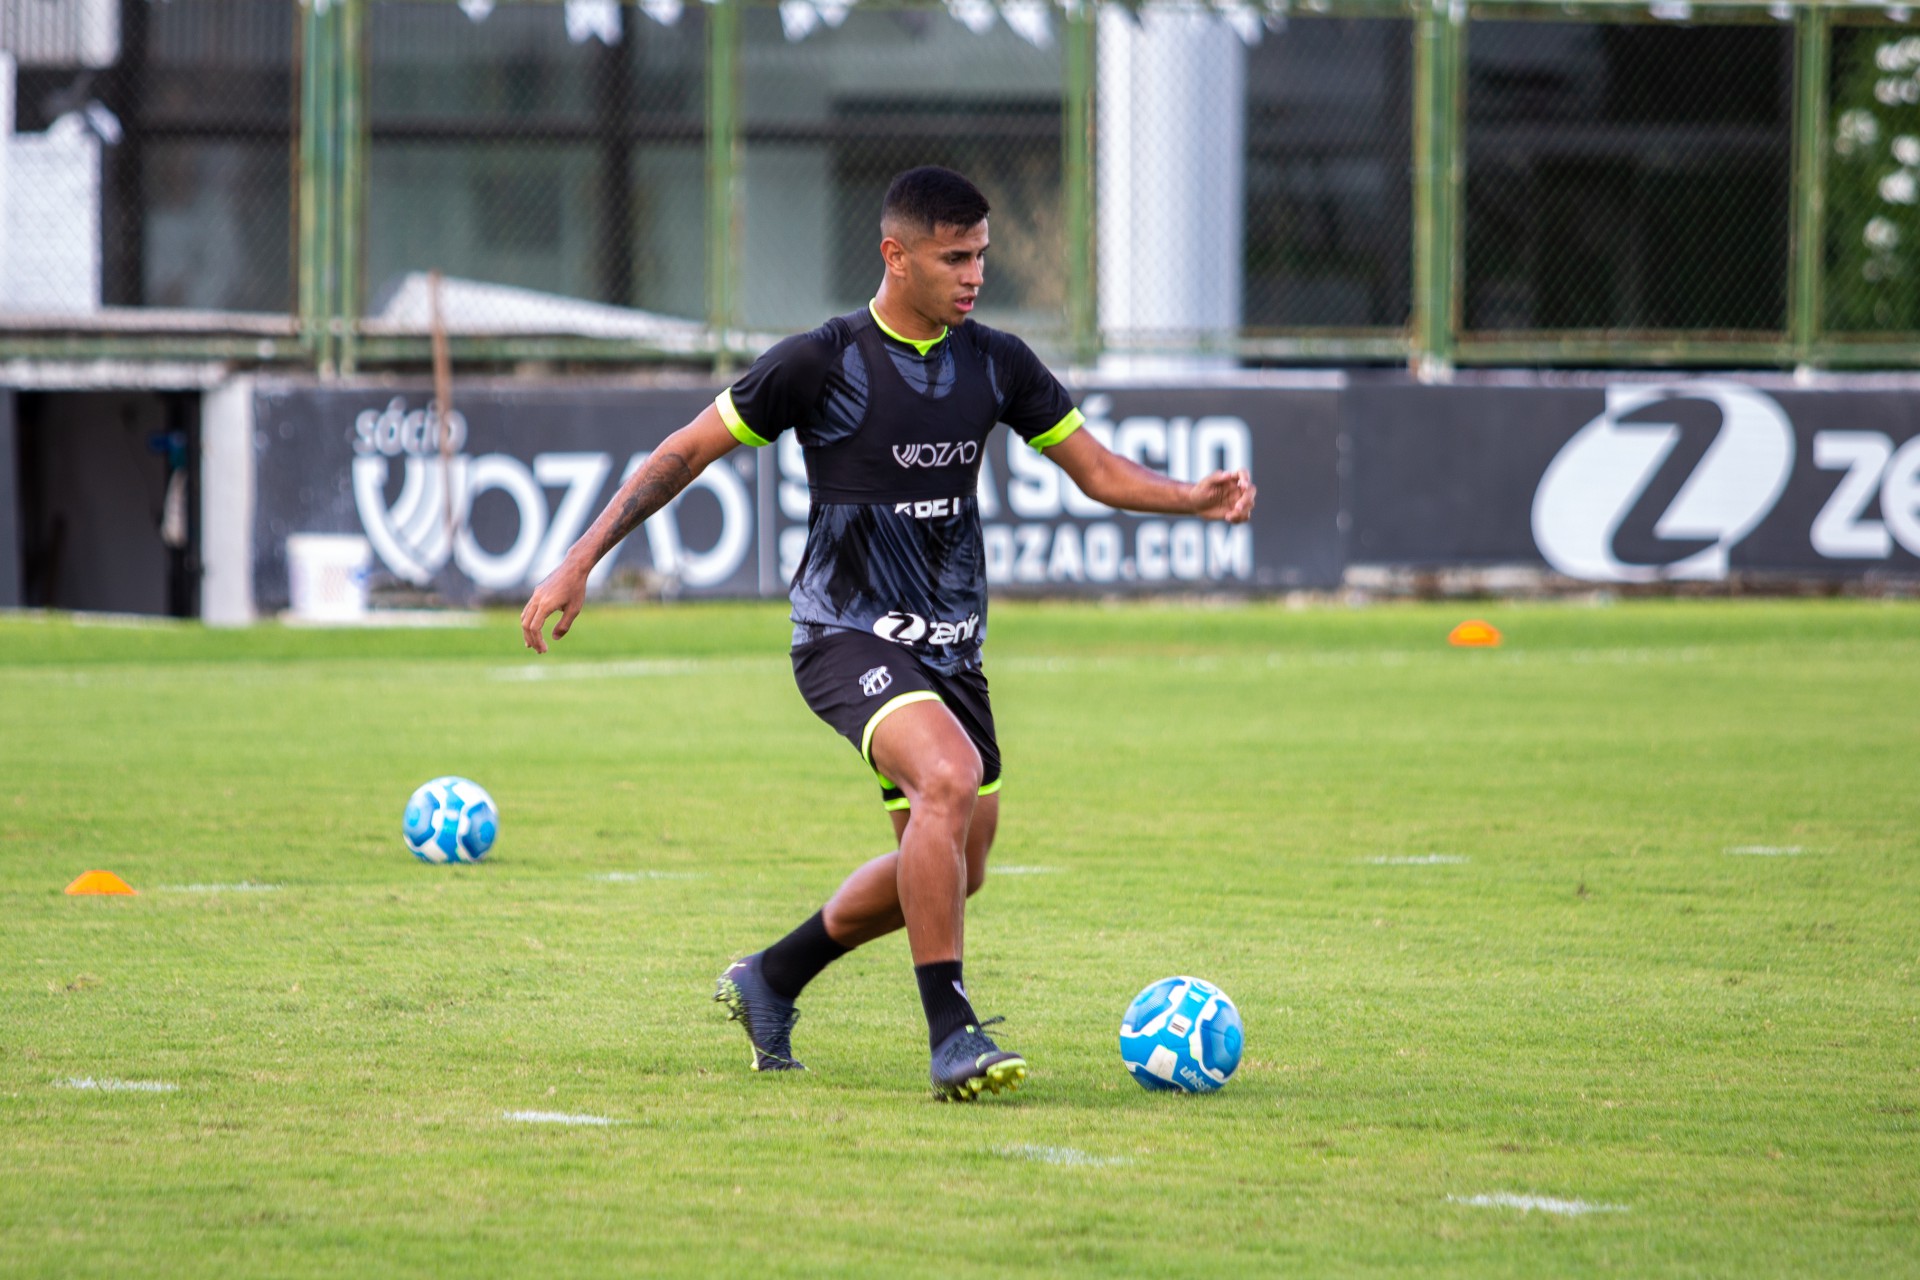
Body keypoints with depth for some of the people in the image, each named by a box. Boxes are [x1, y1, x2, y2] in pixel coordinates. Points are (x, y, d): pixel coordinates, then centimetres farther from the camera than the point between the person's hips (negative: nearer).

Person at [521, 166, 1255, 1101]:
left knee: (951, 868, 10)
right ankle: (949, 1035, -27)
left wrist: (1194, 497, -10)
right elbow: (684, 454, -4)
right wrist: (580, 561, -9)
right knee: (949, 778, -31)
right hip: (847, 632, -7)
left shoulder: (995, 364, 4)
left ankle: (771, 981, 33)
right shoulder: (822, 363, -10)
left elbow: (1097, 470, 10)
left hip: (949, 645, 7)